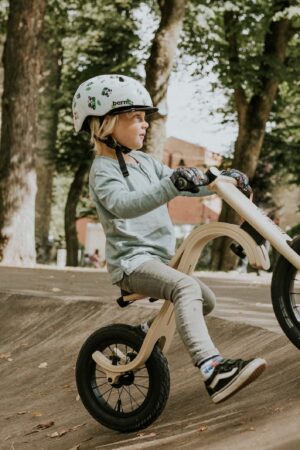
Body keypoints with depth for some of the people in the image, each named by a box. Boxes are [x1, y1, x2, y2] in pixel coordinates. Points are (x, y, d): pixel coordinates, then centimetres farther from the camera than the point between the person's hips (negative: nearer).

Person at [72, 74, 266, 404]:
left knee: (206, 301, 13)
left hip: (156, 258, 9)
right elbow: (123, 204, -32)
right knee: (187, 287, -33)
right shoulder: (103, 169, -12)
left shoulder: (145, 162, 16)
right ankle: (212, 370, -48)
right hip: (131, 261, -9)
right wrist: (171, 185, -46)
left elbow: (187, 186, 16)